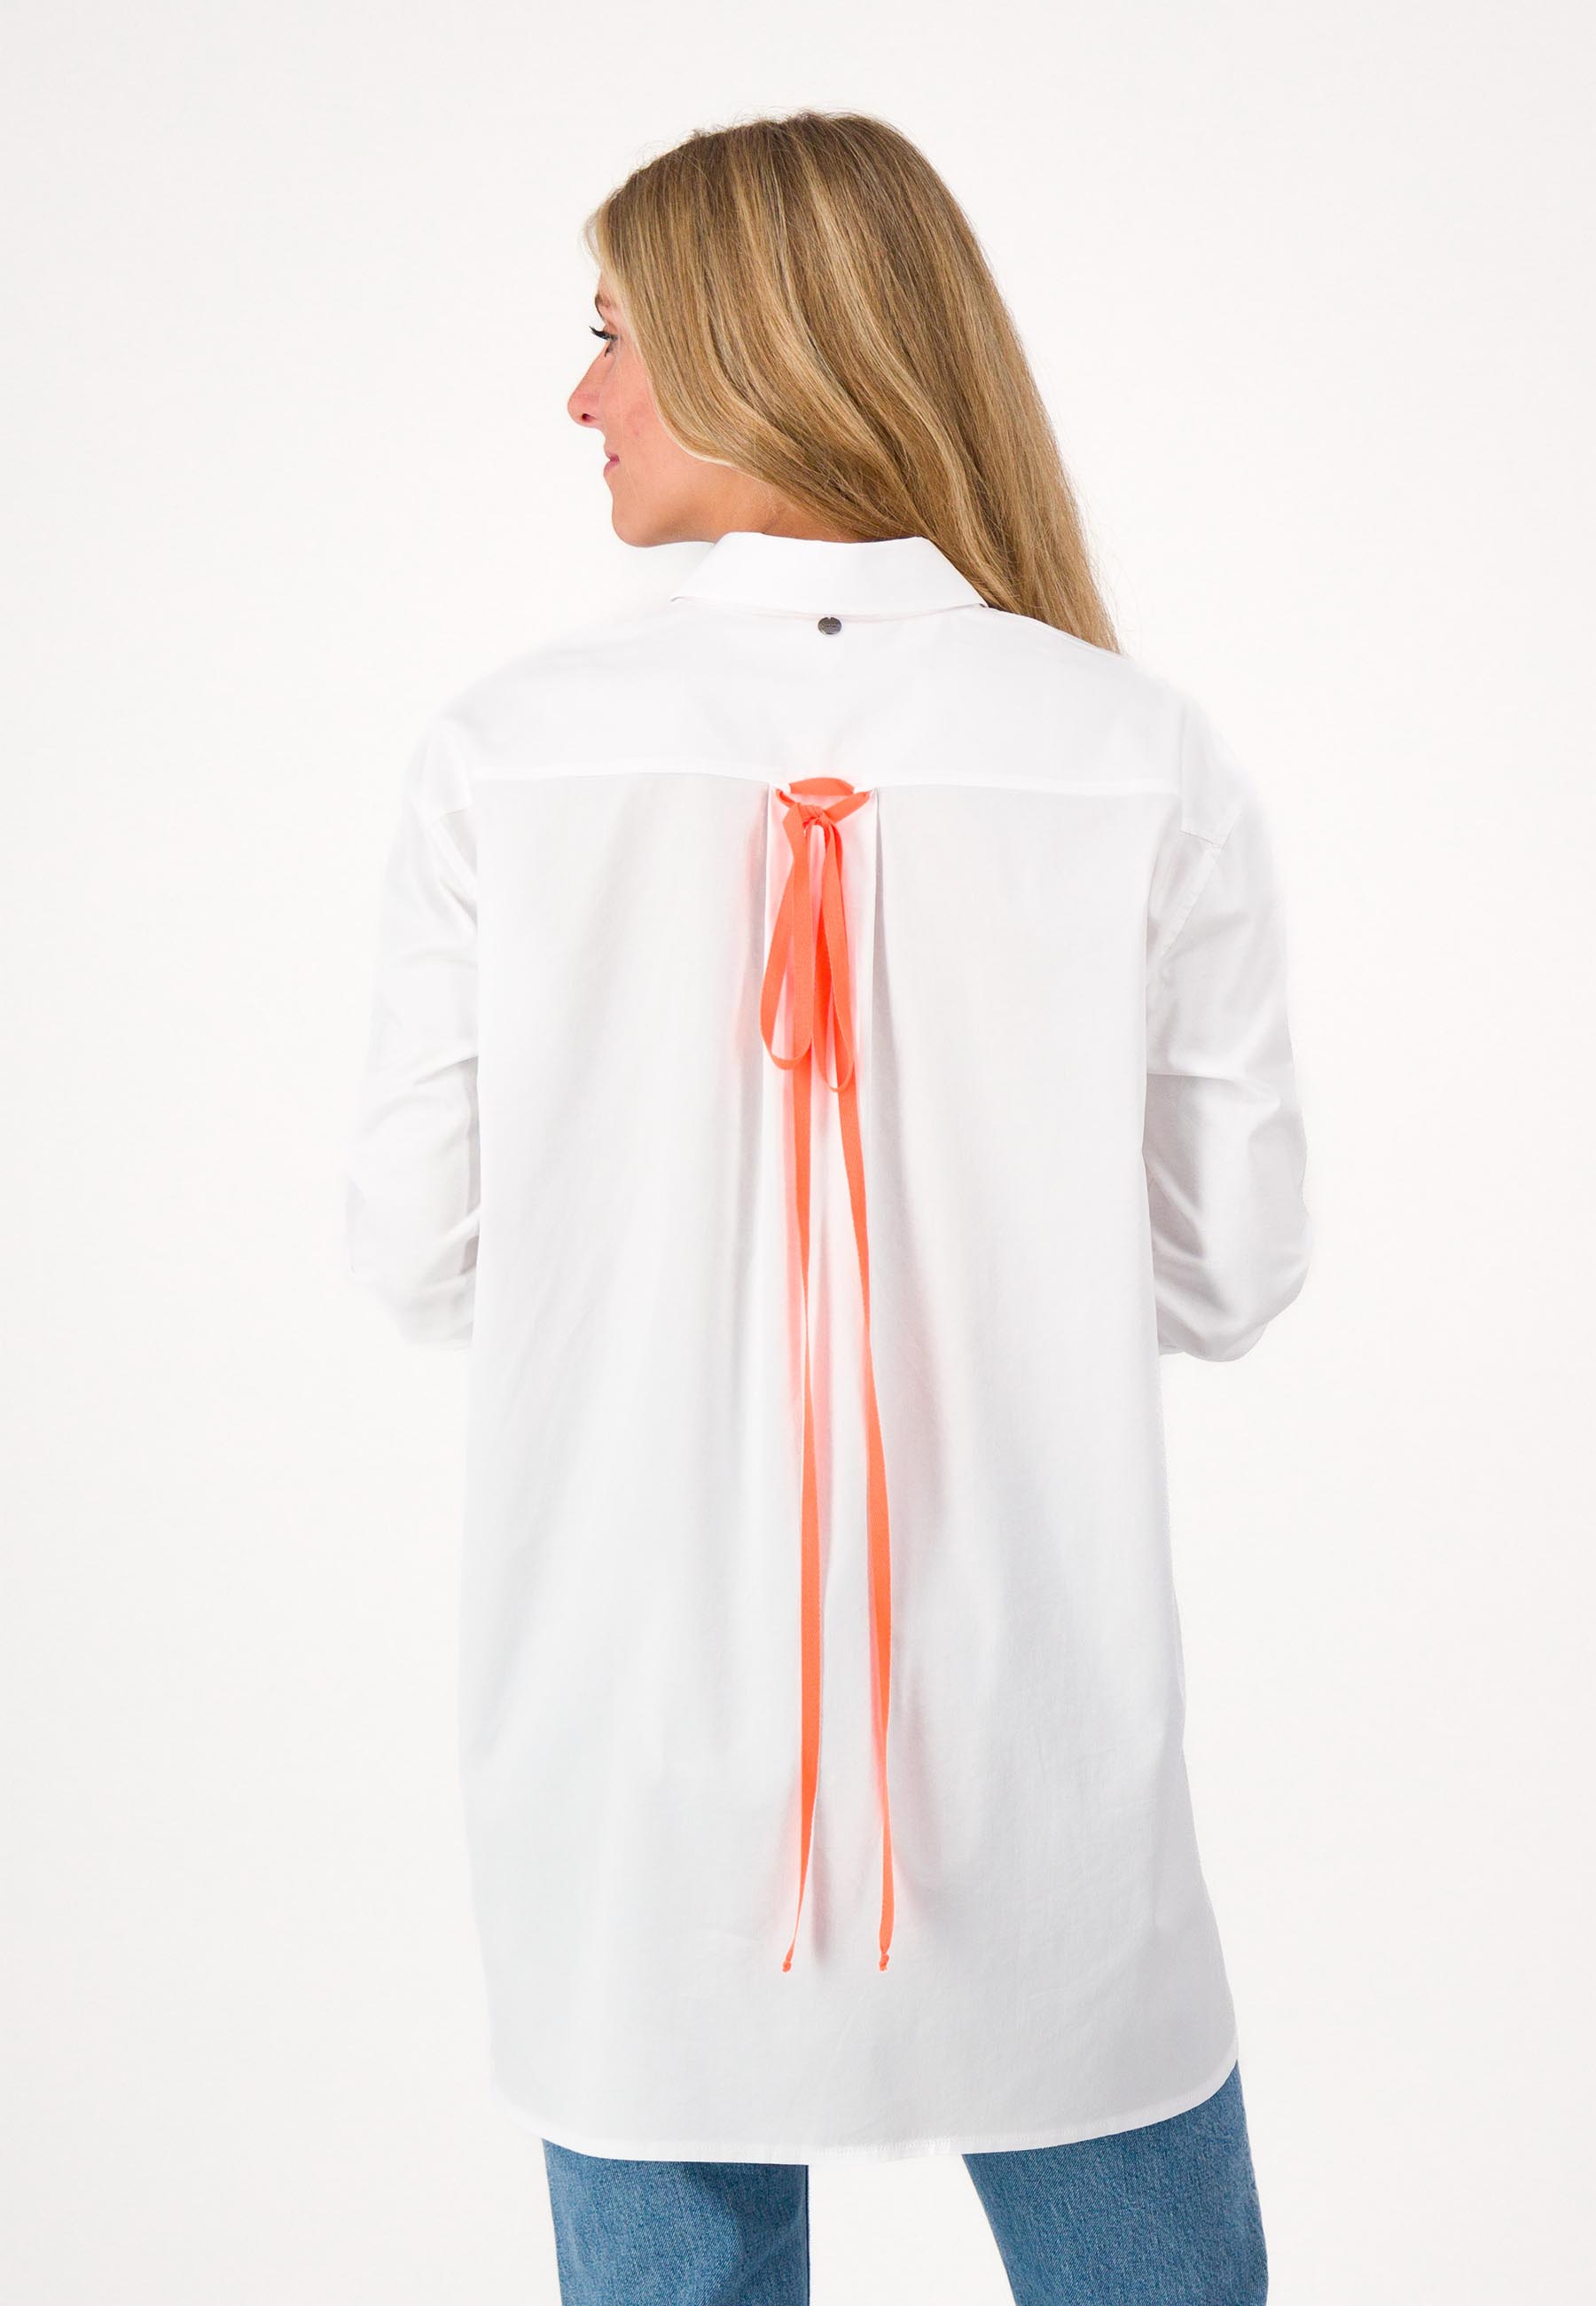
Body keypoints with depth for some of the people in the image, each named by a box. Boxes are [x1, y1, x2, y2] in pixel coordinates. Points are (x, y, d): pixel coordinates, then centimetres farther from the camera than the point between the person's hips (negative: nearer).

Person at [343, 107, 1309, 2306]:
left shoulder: (504, 752, -10)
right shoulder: (1149, 762, -9)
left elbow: (420, 1253, -4)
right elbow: (1229, 1268, -2)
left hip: (630, 1736, 0)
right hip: (1026, 1745, 0)